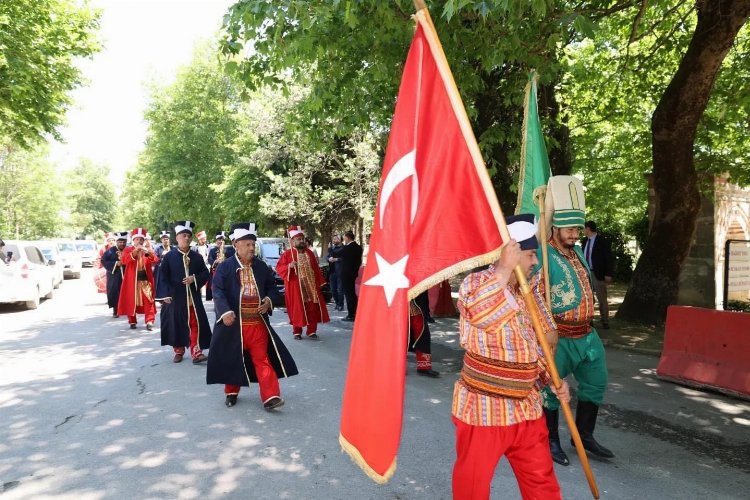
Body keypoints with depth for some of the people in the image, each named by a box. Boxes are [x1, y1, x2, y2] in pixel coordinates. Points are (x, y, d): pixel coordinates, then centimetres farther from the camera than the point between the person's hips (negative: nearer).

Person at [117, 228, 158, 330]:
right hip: (132, 280, 0)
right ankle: (132, 321, 16)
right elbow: (123, 260, -13)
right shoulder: (128, 249, 5)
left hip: (146, 280, 1)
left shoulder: (148, 250, 10)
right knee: (131, 301, 5)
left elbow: (155, 261, -6)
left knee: (148, 301, -7)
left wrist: (149, 251, -25)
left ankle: (149, 321, -9)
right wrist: (135, 252, -23)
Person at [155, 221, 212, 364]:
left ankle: (196, 352, 0)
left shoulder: (196, 256, 5)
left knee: (195, 324, -3)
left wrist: (195, 279, -12)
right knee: (176, 324, 8)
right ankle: (178, 351, 23)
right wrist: (165, 295, -11)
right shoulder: (169, 256, -3)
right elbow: (162, 276, -3)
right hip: (175, 297, -2)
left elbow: (205, 273, 8)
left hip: (193, 296, 2)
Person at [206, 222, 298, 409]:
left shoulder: (261, 266, 6)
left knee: (263, 359, 0)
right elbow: (218, 291, -13)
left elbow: (272, 287, 15)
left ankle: (270, 397, 1)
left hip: (258, 323, 2)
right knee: (232, 359, 13)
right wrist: (225, 311, -27)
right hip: (233, 323, -2)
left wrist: (269, 300, -5)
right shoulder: (225, 267, -6)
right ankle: (231, 392, 33)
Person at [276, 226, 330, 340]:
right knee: (297, 309, 2)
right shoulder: (287, 254, -4)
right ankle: (297, 332, 13)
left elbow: (316, 269, 13)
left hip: (311, 285, 4)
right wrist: (289, 266, -25)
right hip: (295, 286, -4)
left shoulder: (309, 253, 10)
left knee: (313, 309, 4)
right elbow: (279, 268, -7)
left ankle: (312, 331, 13)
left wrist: (320, 282, 9)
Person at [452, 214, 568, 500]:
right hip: (483, 407, -6)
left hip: (526, 406, 6)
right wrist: (505, 269, -31)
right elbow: (478, 312, -38)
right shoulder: (475, 283, -13)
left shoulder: (530, 290, 8)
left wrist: (550, 377, 2)